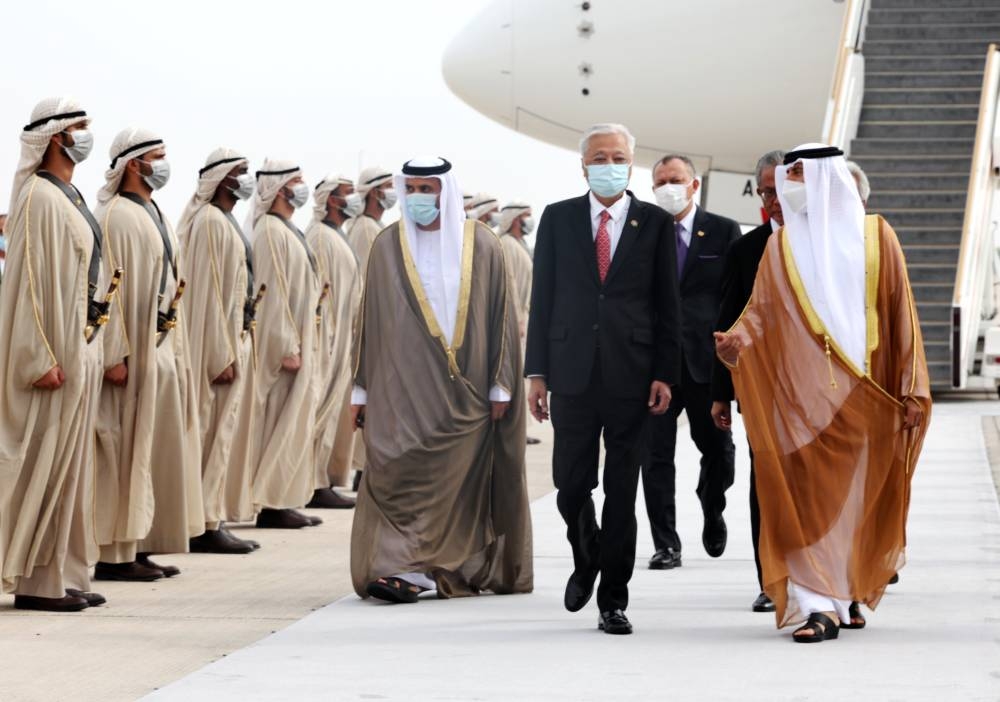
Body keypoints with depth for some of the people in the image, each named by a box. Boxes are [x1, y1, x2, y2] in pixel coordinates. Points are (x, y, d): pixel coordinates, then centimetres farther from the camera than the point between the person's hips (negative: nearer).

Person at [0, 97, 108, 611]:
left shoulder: (69, 197, 14)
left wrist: (88, 349, 15)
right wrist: (42, 358, -22)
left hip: (81, 344, 9)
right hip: (56, 348, -9)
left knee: (70, 462, 11)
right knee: (46, 462, -5)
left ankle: (64, 576, 17)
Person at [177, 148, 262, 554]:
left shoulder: (227, 221, 15)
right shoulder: (211, 221, -14)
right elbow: (209, 290, -19)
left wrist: (238, 344, 15)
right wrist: (223, 354, -21)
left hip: (236, 336, 10)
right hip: (219, 341, -10)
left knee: (228, 431, 11)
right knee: (215, 433, -7)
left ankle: (217, 519, 15)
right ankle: (206, 525, -4)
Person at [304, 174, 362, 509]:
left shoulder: (337, 237, 17)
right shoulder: (321, 236, -13)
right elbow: (319, 289, -18)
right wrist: (327, 338, -22)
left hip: (343, 338, 10)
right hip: (329, 338, -10)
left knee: (336, 410, 10)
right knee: (326, 408, -8)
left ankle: (326, 479, 14)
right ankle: (317, 484, -7)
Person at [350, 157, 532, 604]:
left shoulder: (481, 247, 2)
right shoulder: (388, 247, 5)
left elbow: (499, 316, 4)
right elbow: (370, 319, 8)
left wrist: (500, 386, -1)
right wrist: (362, 390, 5)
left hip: (464, 392, 0)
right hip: (403, 388, 0)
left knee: (462, 479, 2)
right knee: (399, 472, -11)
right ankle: (407, 568, -14)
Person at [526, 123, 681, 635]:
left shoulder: (655, 224, 4)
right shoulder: (558, 219, 7)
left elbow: (668, 305, 3)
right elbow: (542, 298, 6)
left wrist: (665, 375, -4)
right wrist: (536, 371, 2)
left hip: (631, 376, -1)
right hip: (573, 373, 1)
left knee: (622, 492, 1)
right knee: (571, 485, 3)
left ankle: (613, 600, 9)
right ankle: (586, 560, 33)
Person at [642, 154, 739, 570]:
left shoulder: (723, 232, 4)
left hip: (707, 359, 0)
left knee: (717, 449, 9)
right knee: (656, 454, -1)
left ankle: (712, 514, 38)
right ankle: (666, 545, 4)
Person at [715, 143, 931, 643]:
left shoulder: (874, 235, 6)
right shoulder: (781, 245, 11)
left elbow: (900, 313, 4)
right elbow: (761, 309, 2)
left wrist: (912, 388, -1)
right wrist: (737, 339, -21)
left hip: (863, 394, -1)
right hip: (801, 391, 1)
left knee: (855, 494, 3)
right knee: (806, 495, -8)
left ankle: (845, 595, 19)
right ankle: (822, 605, -8)